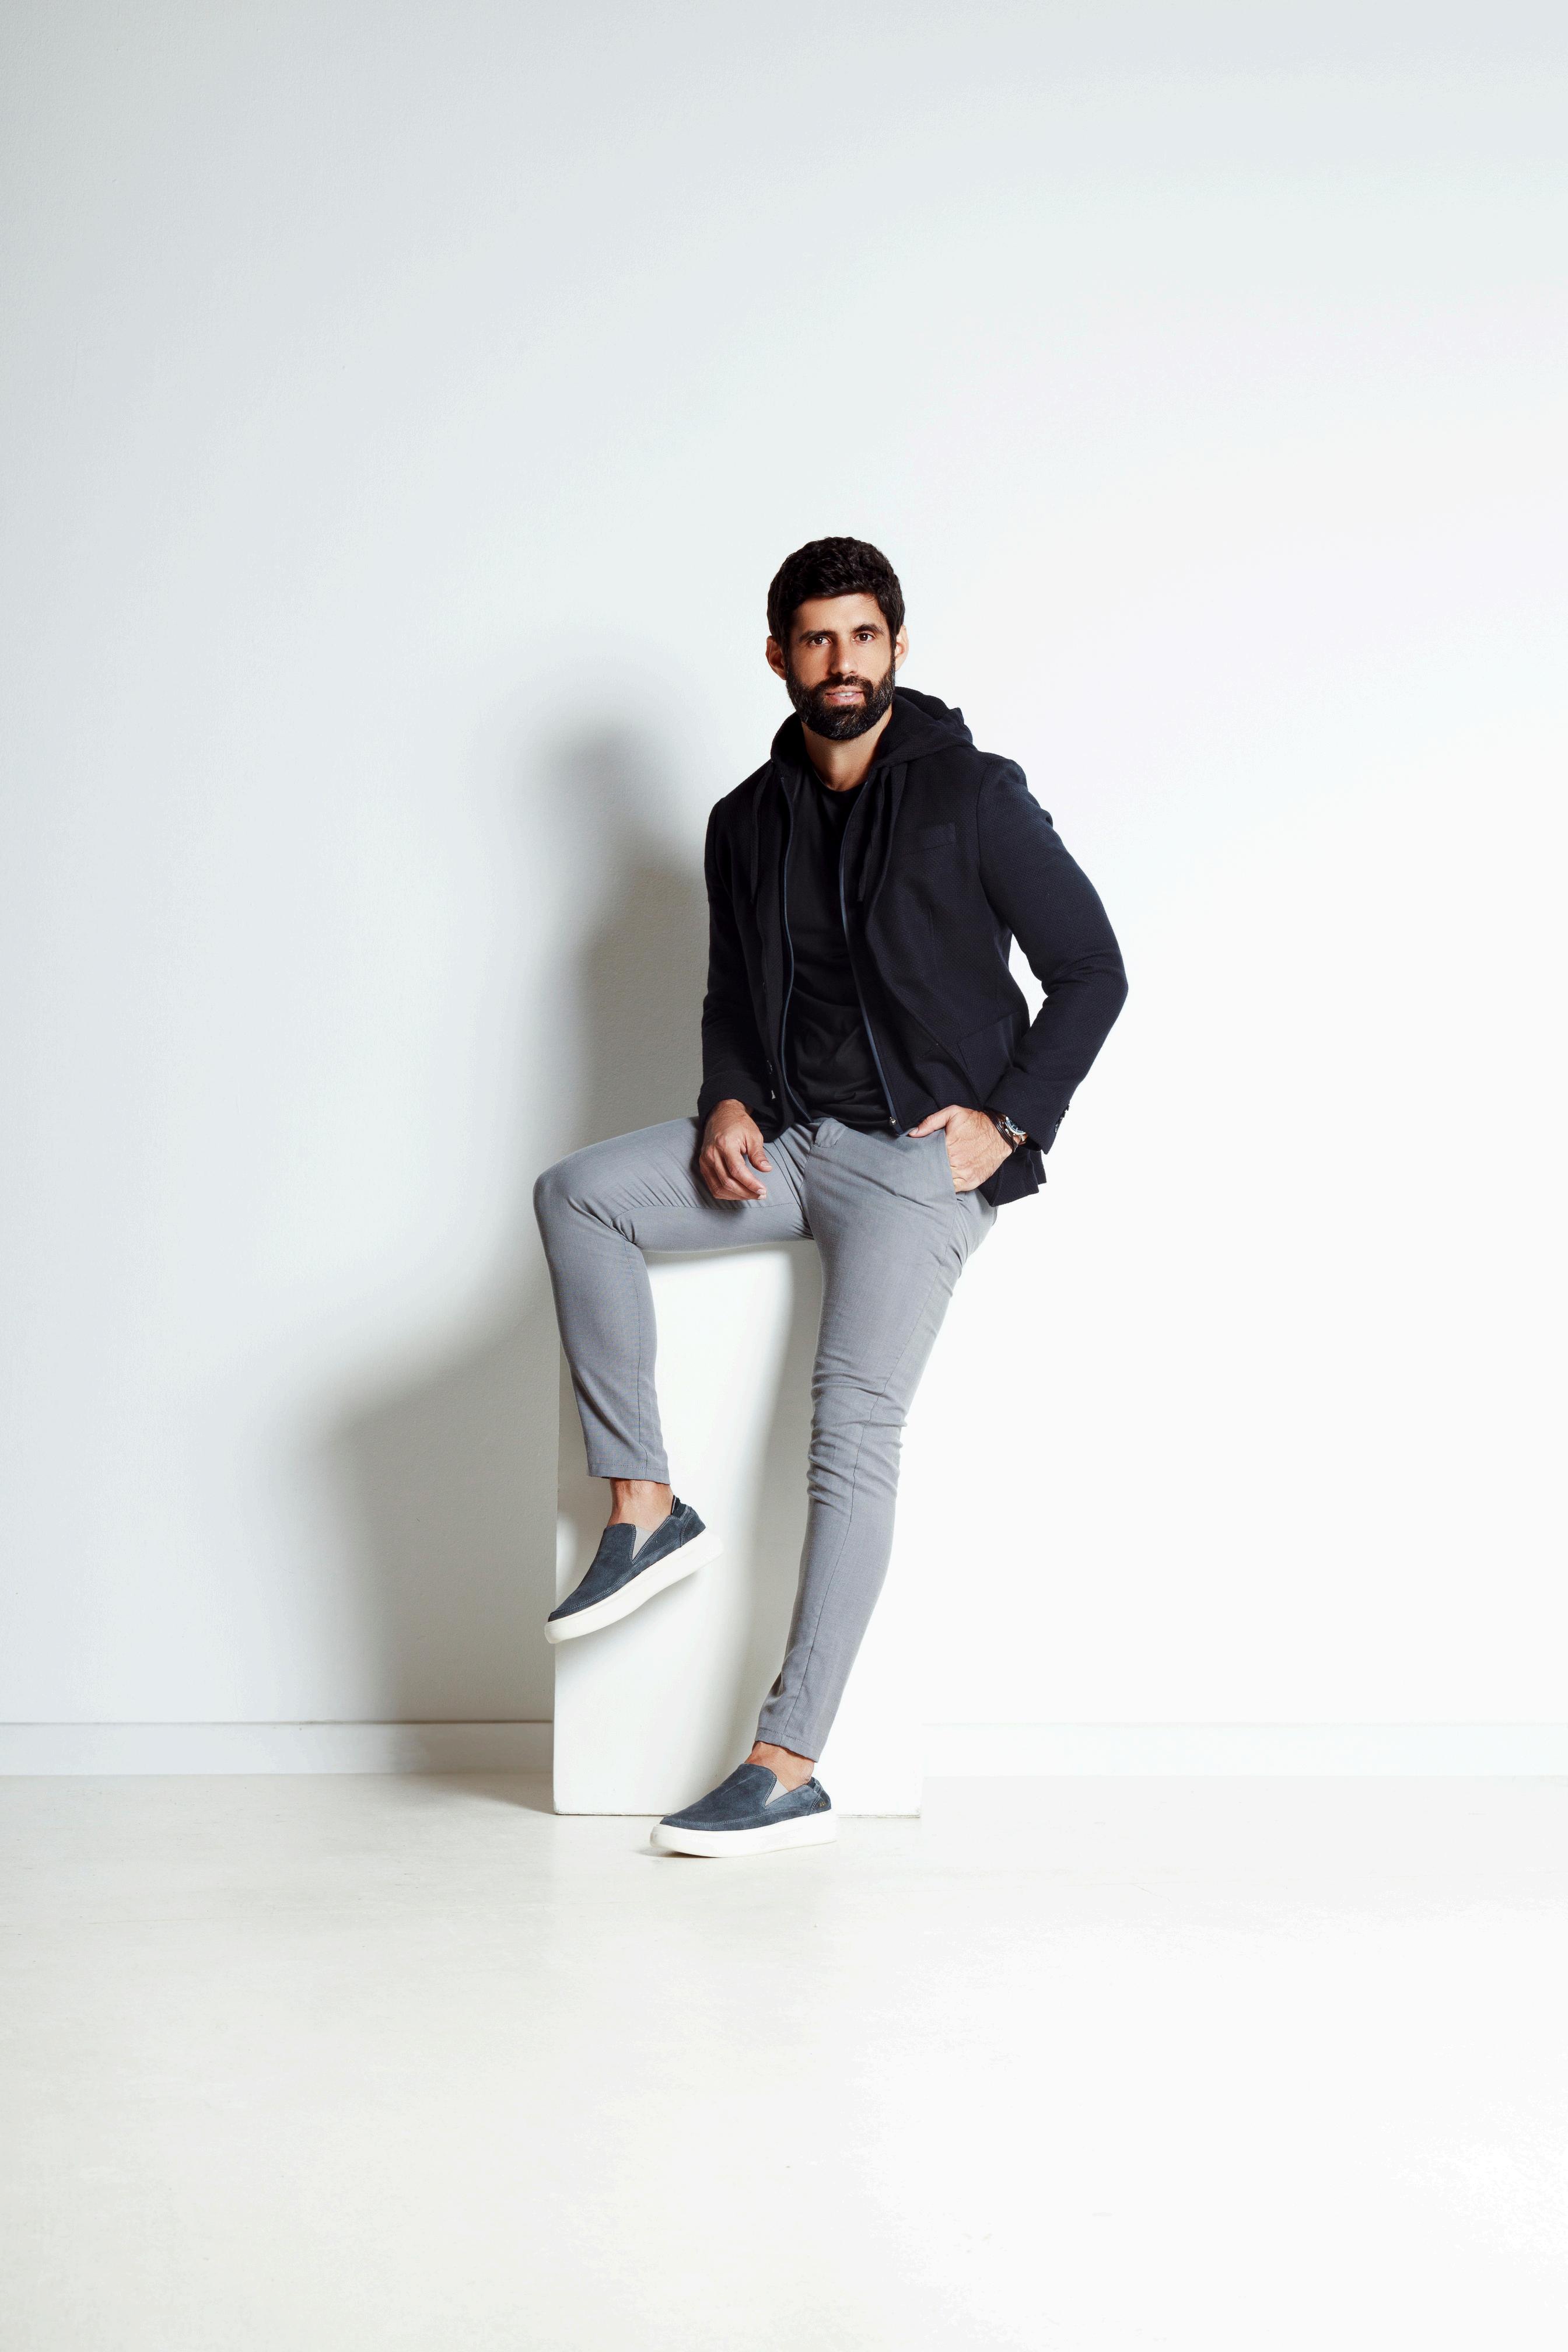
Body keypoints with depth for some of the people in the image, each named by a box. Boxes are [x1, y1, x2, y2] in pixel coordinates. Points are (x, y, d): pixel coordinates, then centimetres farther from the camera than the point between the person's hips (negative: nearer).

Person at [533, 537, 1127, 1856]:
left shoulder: (975, 796, -4)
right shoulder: (748, 823, 11)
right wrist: (729, 1106, -1)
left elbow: (1093, 972, -1)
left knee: (854, 1426, -18)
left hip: (922, 1157, -6)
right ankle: (644, 1508, -12)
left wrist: (1008, 1120, -11)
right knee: (576, 1192, -15)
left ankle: (789, 1772, -19)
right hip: (786, 1139, 6)